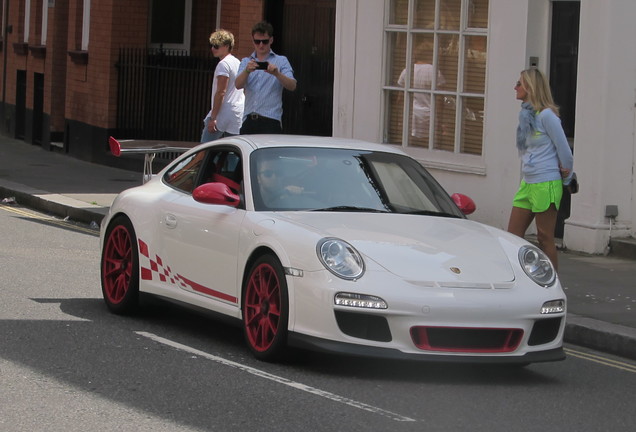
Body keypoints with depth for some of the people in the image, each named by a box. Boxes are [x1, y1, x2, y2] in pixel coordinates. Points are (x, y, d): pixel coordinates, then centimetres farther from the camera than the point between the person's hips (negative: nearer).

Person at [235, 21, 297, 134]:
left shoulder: (281, 61, 9)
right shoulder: (246, 62, 18)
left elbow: (292, 86, -5)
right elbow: (238, 85, 1)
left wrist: (277, 74, -23)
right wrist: (247, 71, -20)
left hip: (270, 120, -3)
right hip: (249, 120, 3)